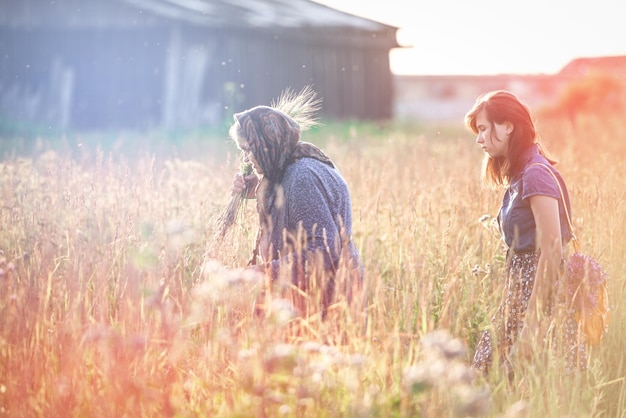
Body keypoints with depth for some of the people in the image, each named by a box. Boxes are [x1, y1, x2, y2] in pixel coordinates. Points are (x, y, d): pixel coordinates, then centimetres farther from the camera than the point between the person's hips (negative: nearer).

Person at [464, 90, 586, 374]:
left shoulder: (536, 174, -15)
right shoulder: (519, 174, 13)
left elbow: (552, 250, -20)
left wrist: (532, 323, -22)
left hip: (542, 290, -9)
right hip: (522, 290, 9)